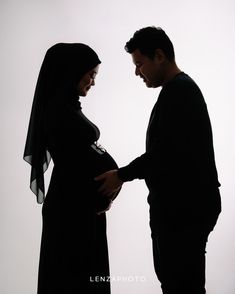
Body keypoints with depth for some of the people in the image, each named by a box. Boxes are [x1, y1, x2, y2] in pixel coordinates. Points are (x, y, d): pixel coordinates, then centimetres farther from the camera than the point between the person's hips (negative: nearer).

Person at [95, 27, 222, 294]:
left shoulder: (177, 90, -17)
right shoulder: (180, 88, 15)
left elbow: (165, 152, -23)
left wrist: (121, 175, -10)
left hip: (186, 205, -10)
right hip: (180, 201, 10)